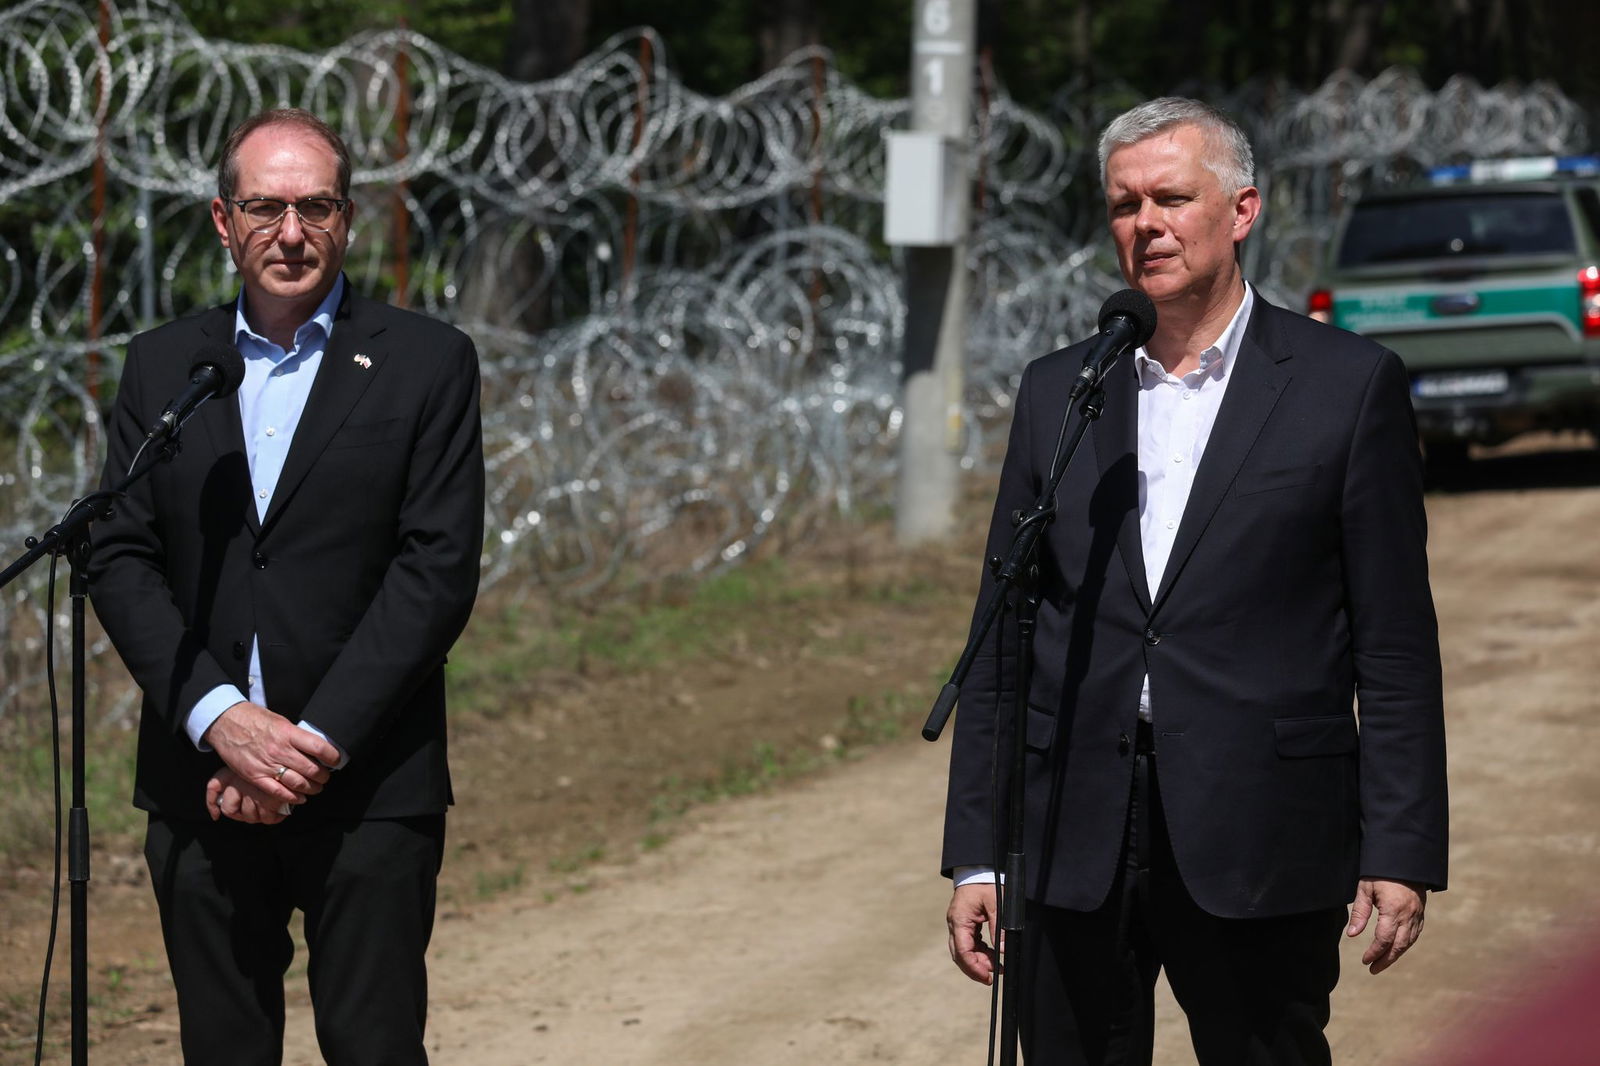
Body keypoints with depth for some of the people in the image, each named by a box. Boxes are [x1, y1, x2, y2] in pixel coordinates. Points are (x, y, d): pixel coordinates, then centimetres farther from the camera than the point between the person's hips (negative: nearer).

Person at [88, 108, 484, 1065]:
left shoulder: (426, 362, 0)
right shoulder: (163, 364, 10)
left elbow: (439, 569, -7)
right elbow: (120, 560, 3)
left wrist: (318, 741, -14)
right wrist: (219, 720, -11)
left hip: (367, 783, -3)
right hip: (201, 784, 3)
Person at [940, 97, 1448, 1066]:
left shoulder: (1350, 385, 1)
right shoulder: (1056, 390, 11)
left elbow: (1397, 647, 0)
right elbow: (1000, 638, 11)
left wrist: (1401, 852, -6)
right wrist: (975, 854, 6)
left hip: (1261, 857, -3)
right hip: (1073, 850, 3)